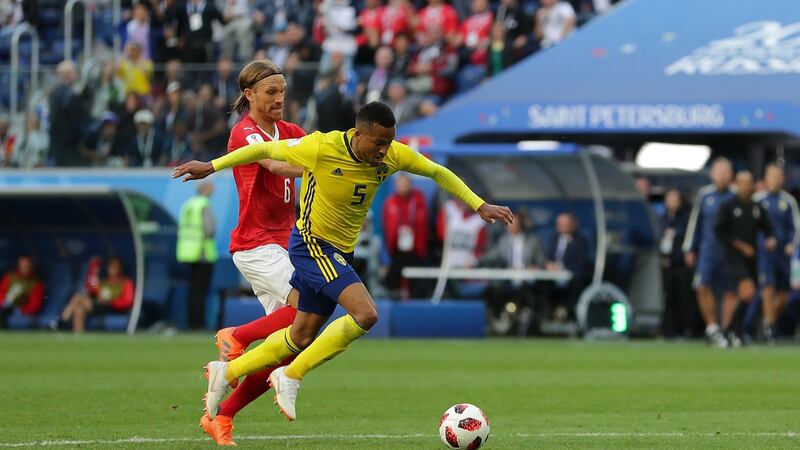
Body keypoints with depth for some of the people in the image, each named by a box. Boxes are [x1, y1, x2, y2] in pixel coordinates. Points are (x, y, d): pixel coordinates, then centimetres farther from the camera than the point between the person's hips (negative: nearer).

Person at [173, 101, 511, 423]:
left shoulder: (392, 155, -9)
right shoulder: (322, 148, -23)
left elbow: (438, 173, 7)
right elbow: (265, 150, -10)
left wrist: (480, 206, 2)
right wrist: (210, 167, -3)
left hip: (340, 251, 7)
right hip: (311, 242, -7)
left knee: (302, 337, 13)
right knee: (365, 314, -24)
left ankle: (227, 372, 30)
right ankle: (291, 377, -13)